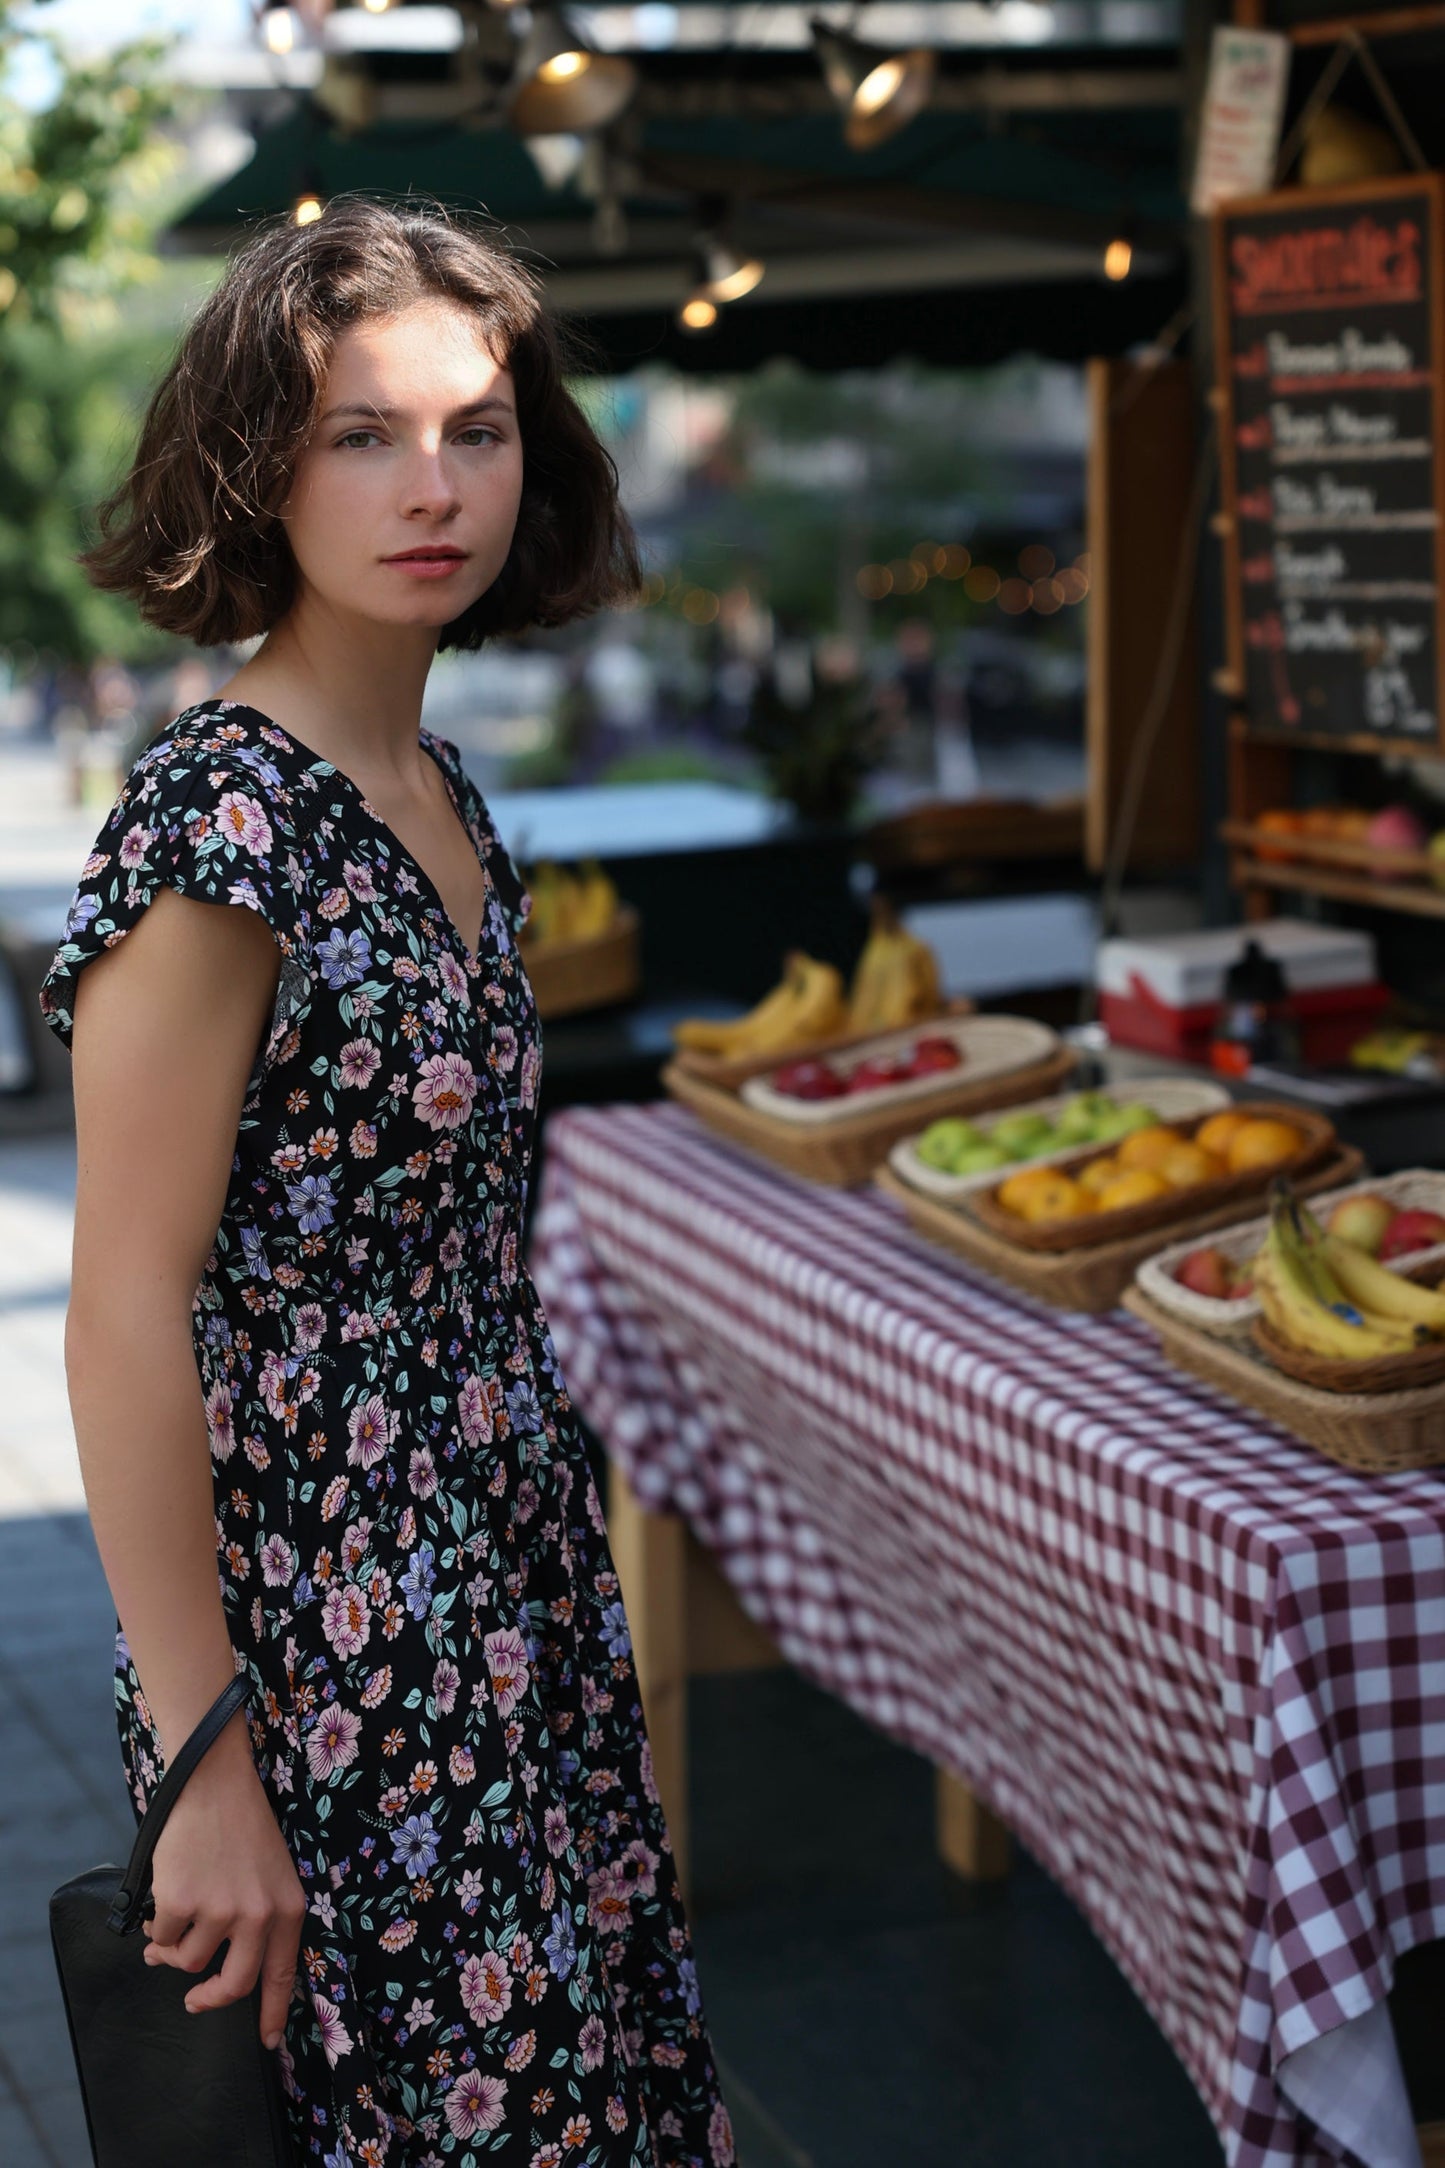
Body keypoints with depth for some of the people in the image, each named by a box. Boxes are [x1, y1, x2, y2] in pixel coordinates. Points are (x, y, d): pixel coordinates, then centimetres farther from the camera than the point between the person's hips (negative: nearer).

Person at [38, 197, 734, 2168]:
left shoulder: (441, 796, 7)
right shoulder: (212, 822, -18)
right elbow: (125, 1323, -19)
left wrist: (563, 1593, 14)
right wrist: (208, 1772, -18)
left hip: (518, 1607, 8)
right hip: (331, 1650, -8)